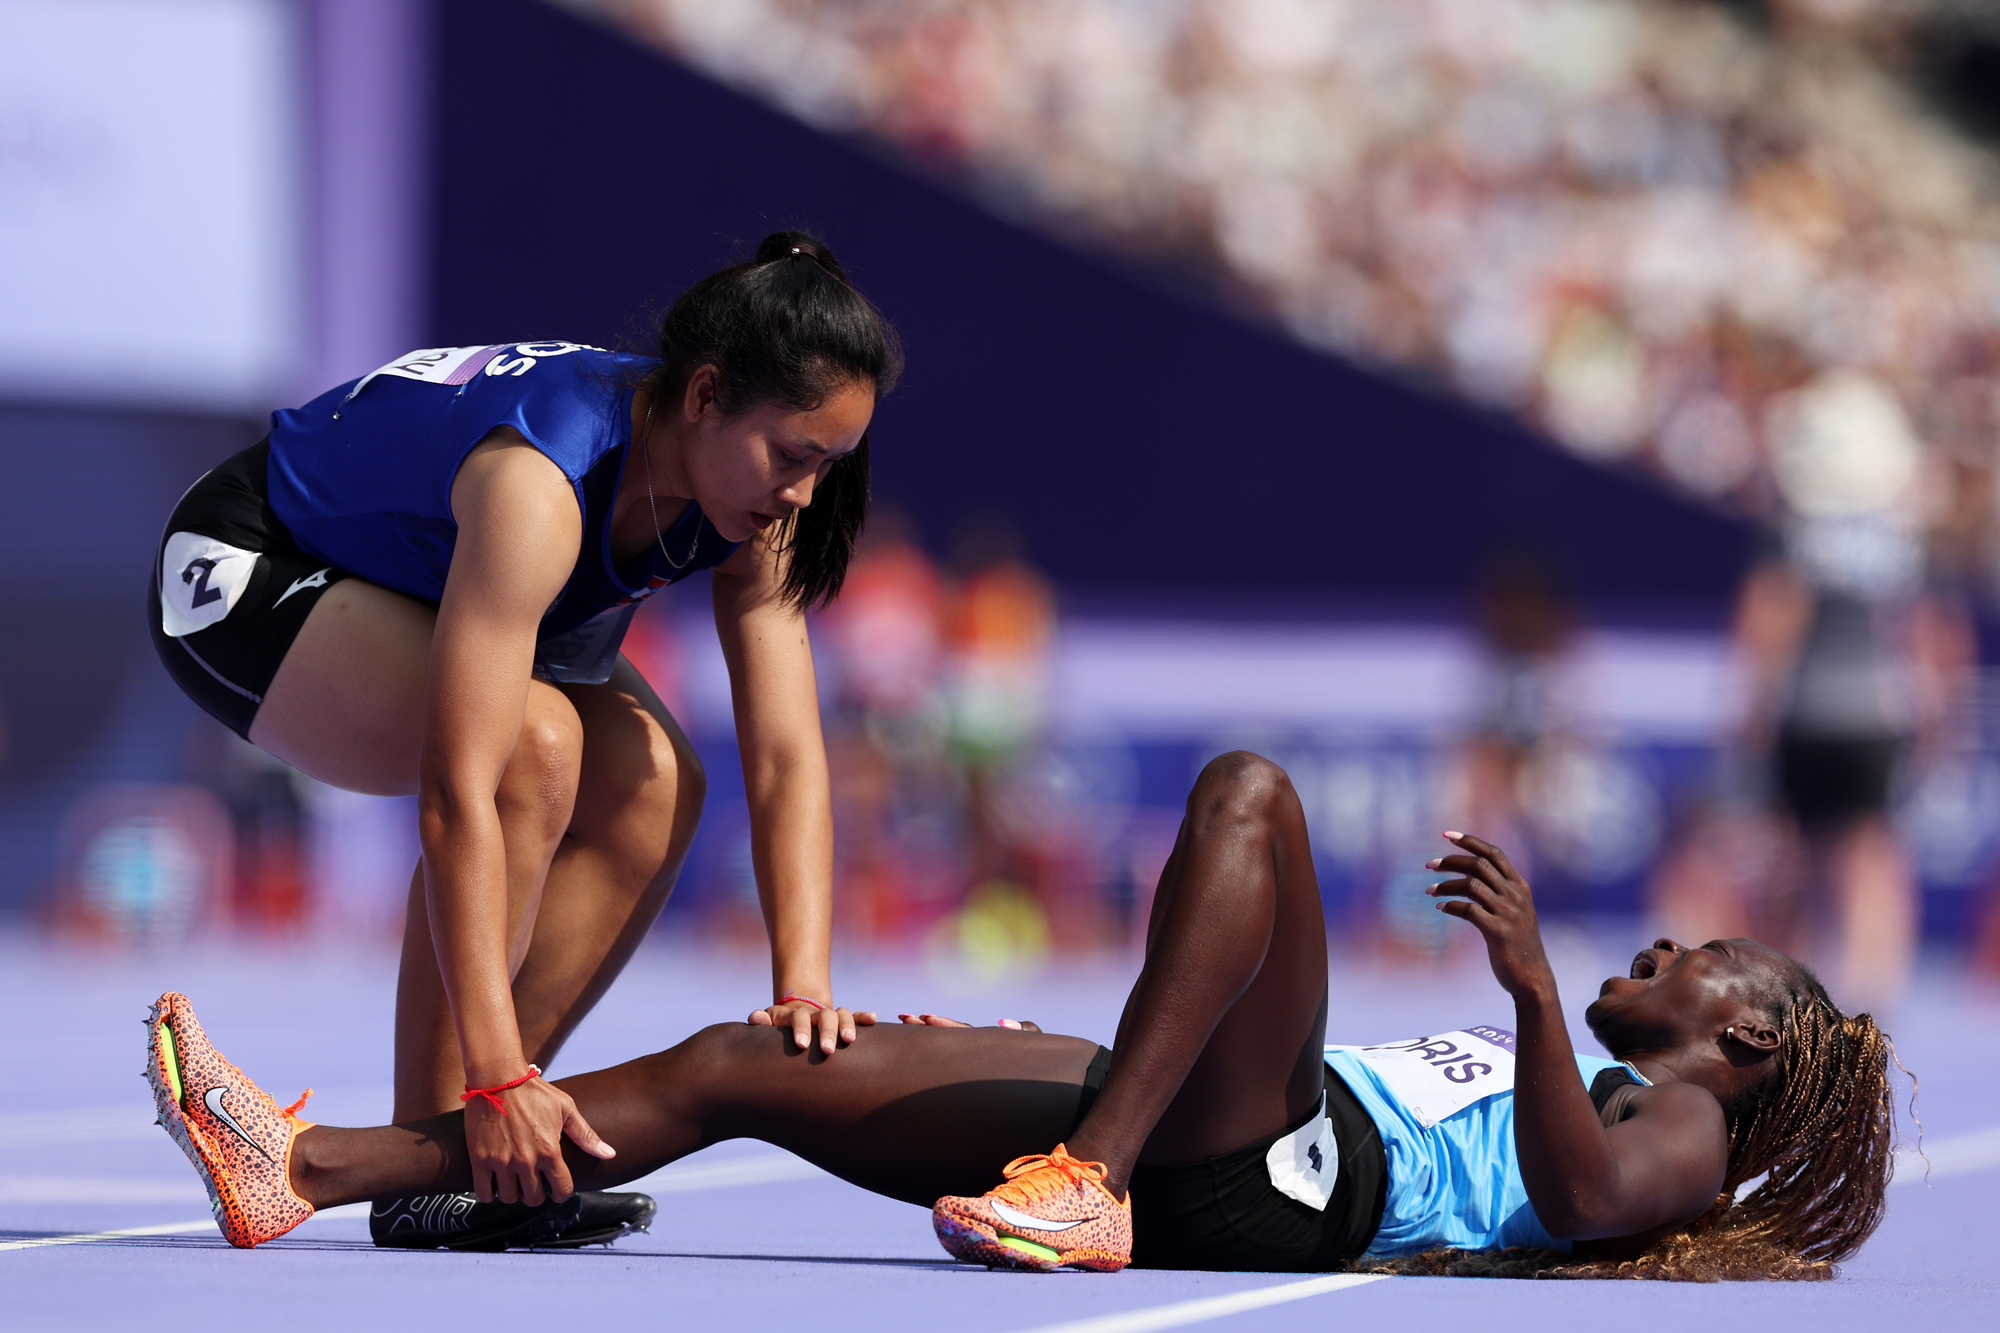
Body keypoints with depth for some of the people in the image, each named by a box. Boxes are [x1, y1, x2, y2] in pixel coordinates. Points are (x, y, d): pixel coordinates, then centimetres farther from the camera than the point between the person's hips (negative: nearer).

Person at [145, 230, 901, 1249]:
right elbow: (457, 793, -44)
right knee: (533, 749, -31)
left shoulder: (749, 497, -16)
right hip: (242, 578, -8)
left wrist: (804, 985, -30)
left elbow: (785, 755, -16)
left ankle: (492, 1153, -7)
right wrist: (498, 1077, -47)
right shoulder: (539, 485, -40)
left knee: (649, 784, -12)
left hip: (404, 594, 8)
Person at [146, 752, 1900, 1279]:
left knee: (1248, 793, -27)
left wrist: (1538, 990, -23)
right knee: (730, 1069, 1)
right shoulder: (1519, 1079, 38)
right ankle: (306, 1168, -6)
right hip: (1197, 1165, 8)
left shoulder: (1680, 1131, 12)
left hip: (1282, 1170, -8)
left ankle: (1086, 1186, -35)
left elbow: (1583, 1194, -11)